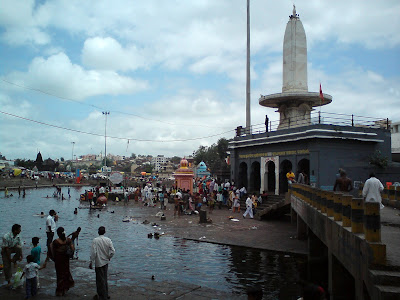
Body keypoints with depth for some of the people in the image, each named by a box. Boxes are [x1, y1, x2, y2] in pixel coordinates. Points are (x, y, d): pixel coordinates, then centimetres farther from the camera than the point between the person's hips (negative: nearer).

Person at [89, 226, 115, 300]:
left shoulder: (95, 240, -15)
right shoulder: (108, 240, -4)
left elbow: (93, 252, -19)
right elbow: (113, 251, -6)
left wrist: (91, 262, -10)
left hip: (99, 263, -5)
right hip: (106, 262, 5)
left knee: (100, 280, 6)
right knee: (105, 279, 21)